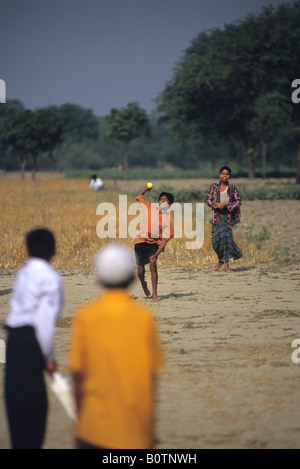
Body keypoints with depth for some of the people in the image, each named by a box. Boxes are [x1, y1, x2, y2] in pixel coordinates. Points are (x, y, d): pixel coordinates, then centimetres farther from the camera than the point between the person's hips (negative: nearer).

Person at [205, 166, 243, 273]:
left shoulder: (232, 188, 1)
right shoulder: (214, 186, 7)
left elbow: (238, 201, 1)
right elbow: (208, 199, 12)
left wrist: (226, 205, -12)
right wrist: (213, 205, -10)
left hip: (228, 214, -2)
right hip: (217, 215, 2)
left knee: (226, 237, -9)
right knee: (215, 239, -4)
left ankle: (226, 264, -2)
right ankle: (221, 260, 22)